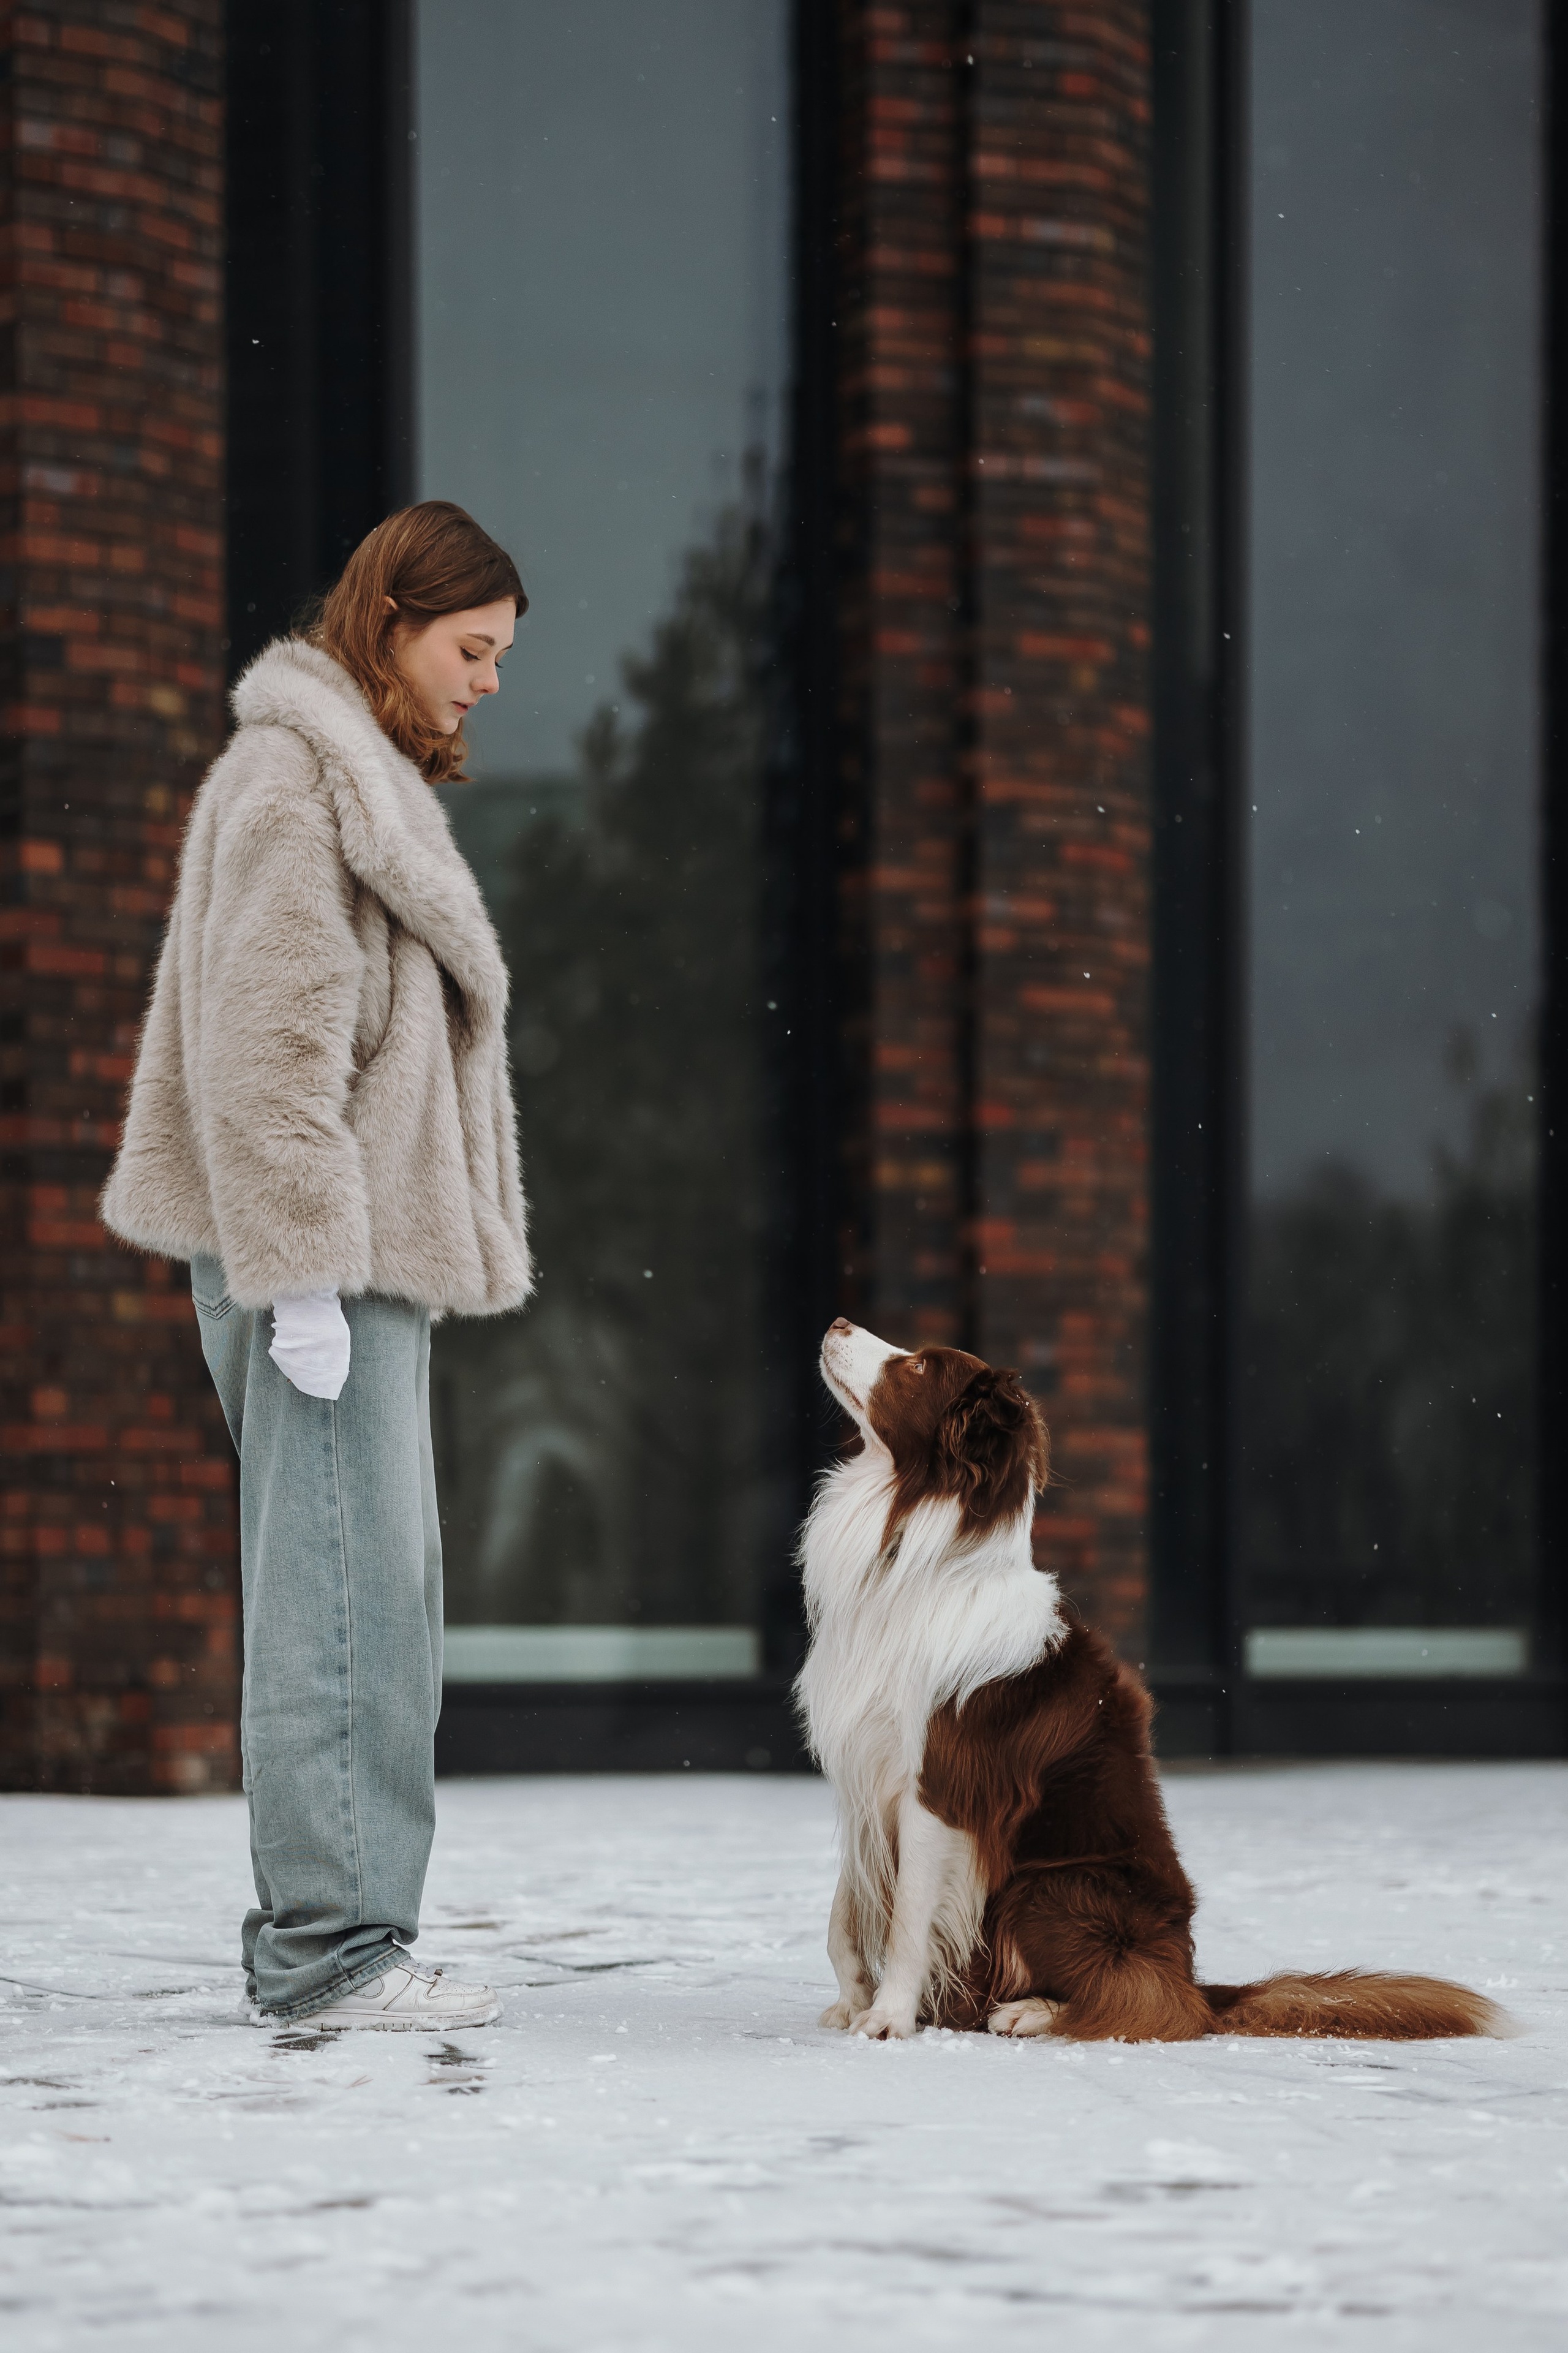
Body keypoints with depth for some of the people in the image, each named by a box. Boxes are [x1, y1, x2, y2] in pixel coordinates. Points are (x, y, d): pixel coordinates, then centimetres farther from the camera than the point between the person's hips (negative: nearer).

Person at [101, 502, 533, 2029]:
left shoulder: (366, 782, 22)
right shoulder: (295, 783, -11)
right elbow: (268, 1043, -18)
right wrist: (303, 1272, -21)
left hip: (365, 1252, 11)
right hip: (318, 1256, -11)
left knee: (358, 1594, 10)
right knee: (349, 1589, -11)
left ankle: (312, 1941, 14)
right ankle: (330, 1950, -10)